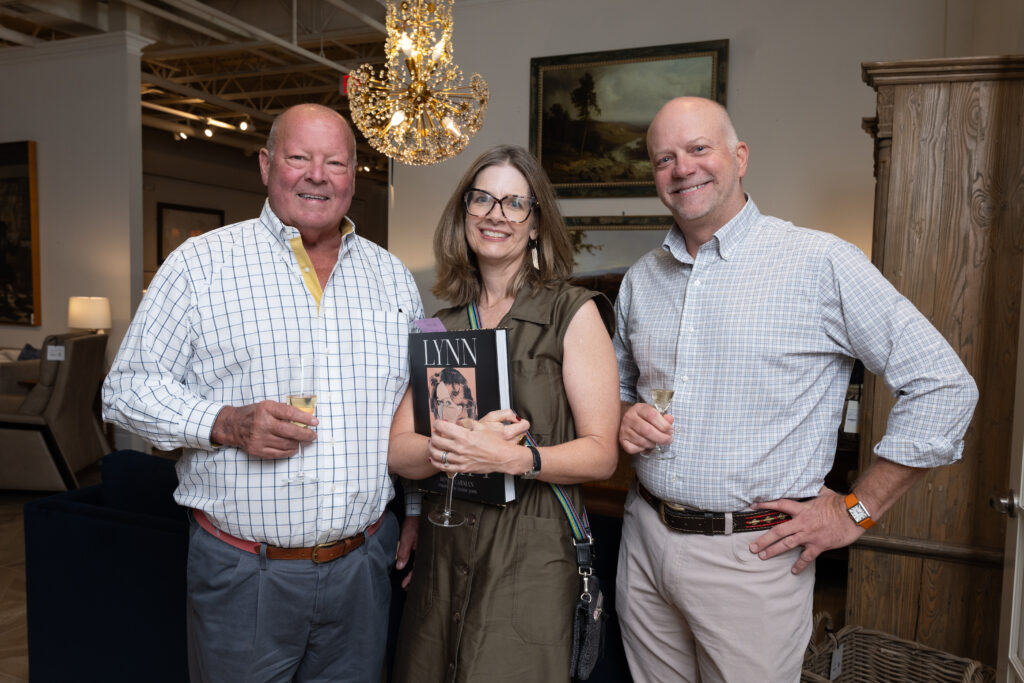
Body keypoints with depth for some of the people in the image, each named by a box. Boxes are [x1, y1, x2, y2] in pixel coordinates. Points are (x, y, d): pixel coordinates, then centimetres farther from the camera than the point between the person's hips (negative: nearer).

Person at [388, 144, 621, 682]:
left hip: (530, 556, -4)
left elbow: (601, 453, -8)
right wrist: (446, 448, -19)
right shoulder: (441, 326, 9)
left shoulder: (573, 313, -4)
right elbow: (398, 449, 3)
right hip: (442, 553, 4)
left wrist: (515, 457, -24)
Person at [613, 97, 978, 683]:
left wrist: (856, 511, -8)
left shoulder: (822, 263, -11)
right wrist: (625, 416, -4)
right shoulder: (641, 278, 7)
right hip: (645, 539, 5)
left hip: (753, 555, -4)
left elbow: (944, 386, -9)